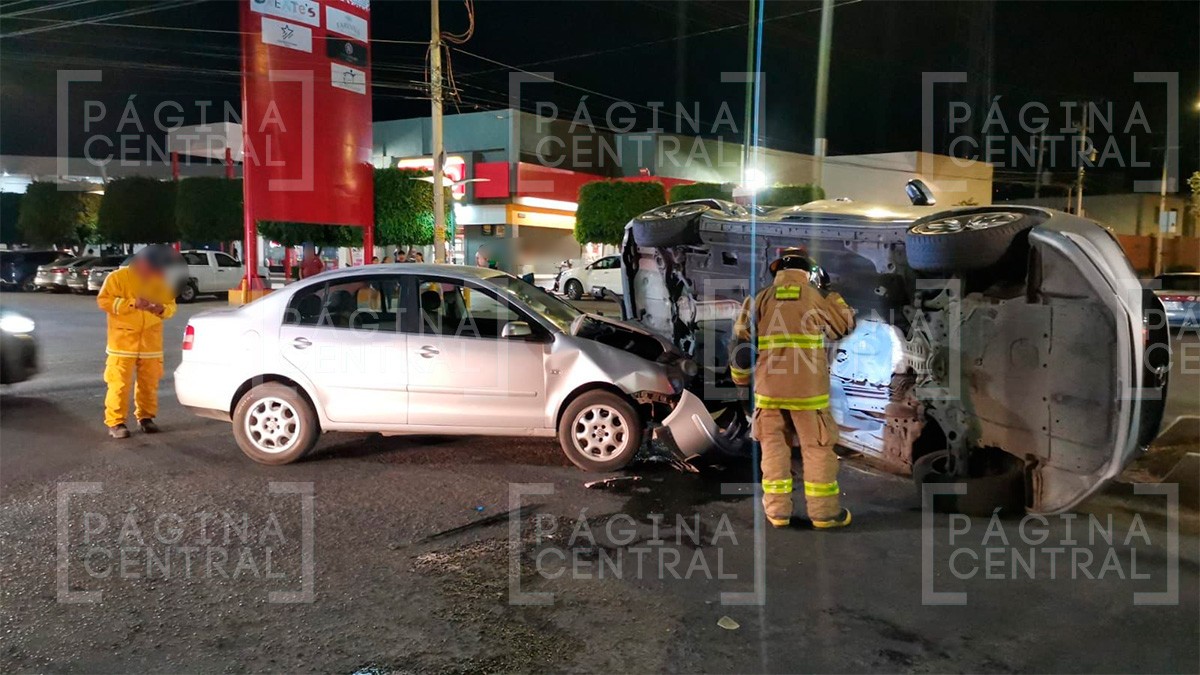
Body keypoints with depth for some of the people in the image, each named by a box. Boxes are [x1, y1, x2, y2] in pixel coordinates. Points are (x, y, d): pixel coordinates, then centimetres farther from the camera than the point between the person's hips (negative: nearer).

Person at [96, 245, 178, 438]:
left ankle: (145, 417, 22)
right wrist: (132, 303, -19)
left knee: (149, 382, 8)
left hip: (151, 342, 4)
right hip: (123, 341, -4)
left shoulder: (161, 281, 7)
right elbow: (103, 300, -9)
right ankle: (115, 422, 3)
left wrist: (162, 309, -11)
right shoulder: (118, 277, -5)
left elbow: (171, 306, 12)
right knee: (120, 383, -4)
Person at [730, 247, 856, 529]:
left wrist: (741, 378, 17)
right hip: (808, 388, -2)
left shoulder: (761, 298, 6)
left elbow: (741, 340, 6)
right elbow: (846, 324, 18)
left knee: (774, 446, 11)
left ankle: (778, 509, 13)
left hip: (769, 387, 2)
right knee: (817, 447, 7)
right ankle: (823, 511, 12)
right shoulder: (816, 298, 2)